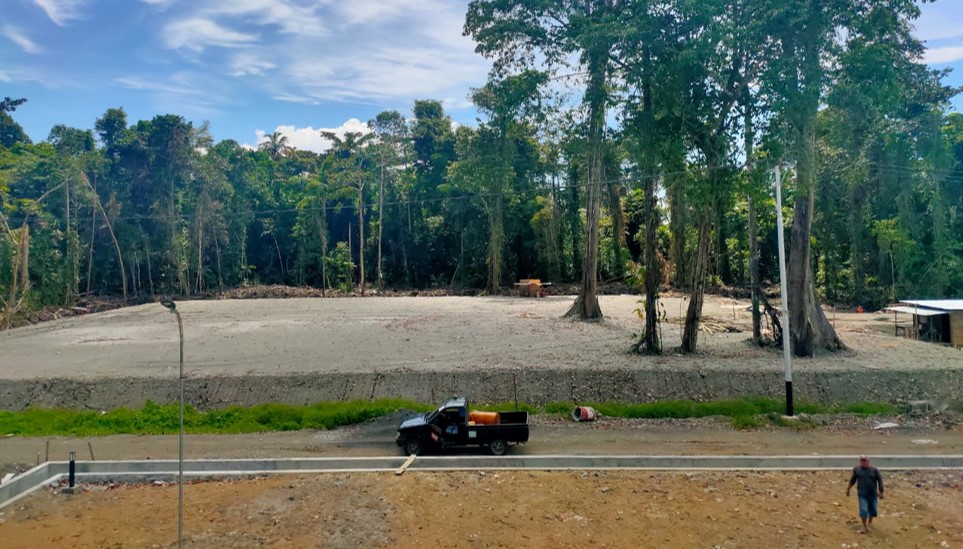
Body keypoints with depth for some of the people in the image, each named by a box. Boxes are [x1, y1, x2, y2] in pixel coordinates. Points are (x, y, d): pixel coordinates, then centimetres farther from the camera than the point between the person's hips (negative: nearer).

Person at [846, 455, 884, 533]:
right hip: (862, 494, -1)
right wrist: (848, 489, 14)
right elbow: (852, 480, 9)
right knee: (863, 510, -9)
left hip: (872, 494, 1)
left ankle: (870, 521, 43)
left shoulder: (874, 470, -6)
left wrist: (881, 492, -3)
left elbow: (880, 480, 0)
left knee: (873, 510, 13)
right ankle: (865, 527, 7)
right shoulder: (856, 469, -3)